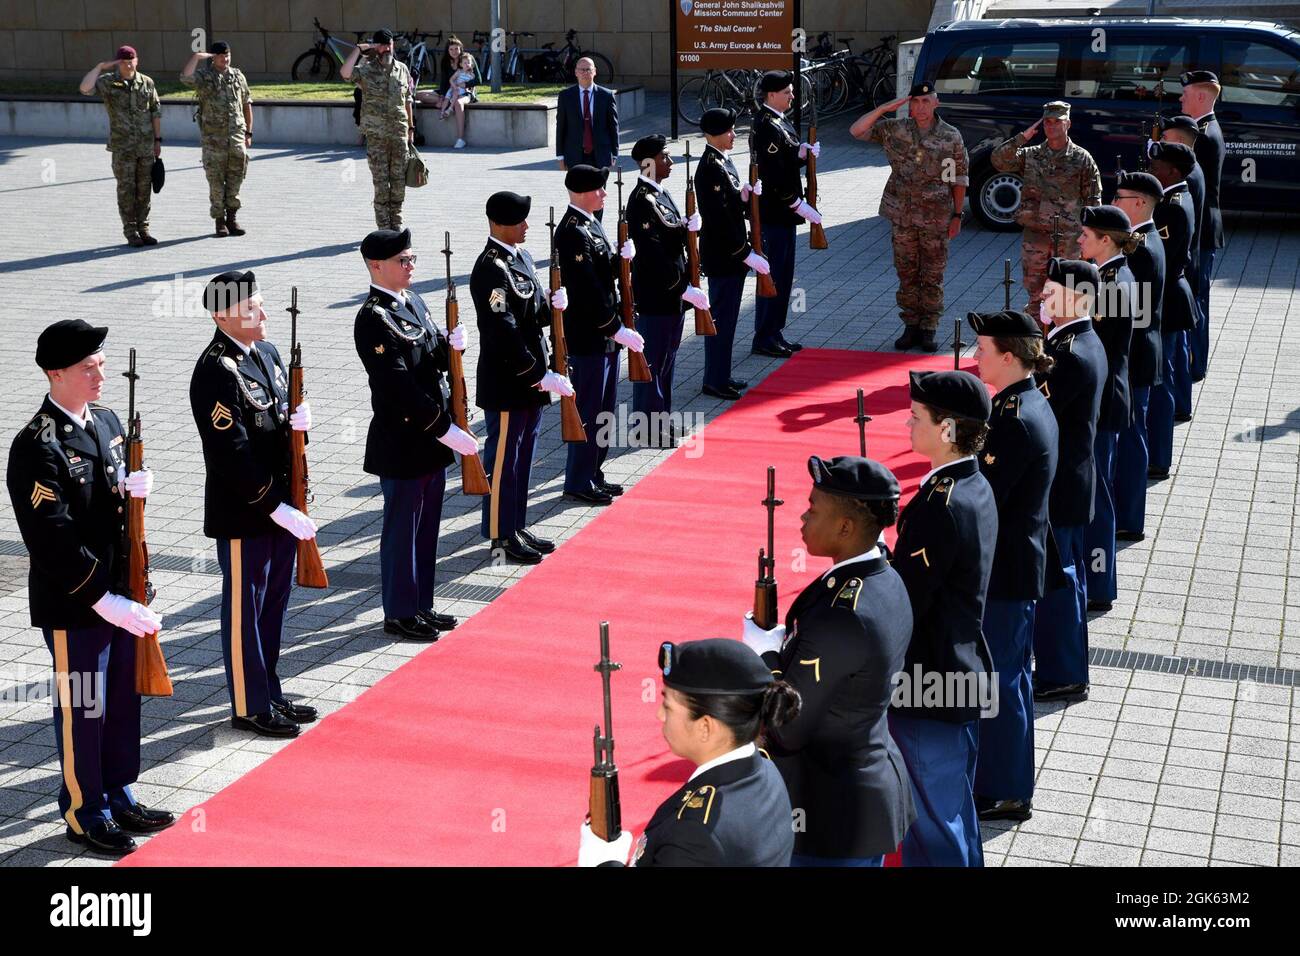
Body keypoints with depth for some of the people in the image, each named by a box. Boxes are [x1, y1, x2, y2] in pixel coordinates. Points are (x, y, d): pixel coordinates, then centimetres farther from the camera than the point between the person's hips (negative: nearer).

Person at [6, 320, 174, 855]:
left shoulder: (106, 421, 6)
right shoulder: (37, 447, -20)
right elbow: (55, 543, -23)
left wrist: (134, 489, -6)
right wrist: (107, 602, -24)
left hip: (121, 593, 8)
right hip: (73, 605, -8)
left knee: (124, 697, 18)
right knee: (82, 709, 6)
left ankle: (118, 795, 34)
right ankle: (83, 813, 22)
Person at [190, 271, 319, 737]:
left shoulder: (267, 353, 8)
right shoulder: (217, 372, -20)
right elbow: (232, 455, -23)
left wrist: (298, 418, 1)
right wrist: (275, 507, -21)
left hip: (280, 506, 9)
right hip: (242, 513, -9)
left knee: (273, 603, 18)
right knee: (245, 608, 4)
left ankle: (269, 694, 31)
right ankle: (249, 708, 16)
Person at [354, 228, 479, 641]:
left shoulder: (412, 300, 10)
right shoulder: (374, 319, -19)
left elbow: (434, 358, 15)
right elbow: (400, 388, -24)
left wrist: (451, 344, -8)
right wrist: (446, 429, -22)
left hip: (432, 438, 9)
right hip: (402, 443, -9)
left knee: (426, 527, 16)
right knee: (402, 530, 4)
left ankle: (420, 605, 28)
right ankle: (400, 613, 16)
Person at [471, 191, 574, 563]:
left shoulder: (521, 256, 10)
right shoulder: (492, 269, -20)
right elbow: (504, 333, -25)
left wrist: (552, 304, -3)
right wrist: (541, 375, -22)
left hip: (530, 379, 9)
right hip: (506, 383, -9)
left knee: (523, 456, 17)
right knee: (503, 459, 1)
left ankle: (518, 528, 28)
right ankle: (501, 537, 11)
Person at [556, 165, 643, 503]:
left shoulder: (590, 223, 11)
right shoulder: (573, 232, -20)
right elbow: (588, 290, -23)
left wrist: (622, 257, 3)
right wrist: (617, 329, -21)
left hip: (605, 335, 10)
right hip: (587, 337, -10)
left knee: (604, 409, 17)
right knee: (588, 411, -1)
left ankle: (594, 474, 28)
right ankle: (579, 484, 9)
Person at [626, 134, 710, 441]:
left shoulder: (661, 193, 12)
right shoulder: (642, 200, -19)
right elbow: (654, 254, -23)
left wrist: (688, 227, 0)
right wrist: (684, 288, -21)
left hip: (672, 292, 10)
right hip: (655, 296, -10)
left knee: (666, 358, 17)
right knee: (652, 361, -1)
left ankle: (662, 419, 28)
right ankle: (650, 428, 8)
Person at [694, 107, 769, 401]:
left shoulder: (724, 161, 11)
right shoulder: (711, 167, -19)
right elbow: (719, 218, -23)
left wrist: (745, 195, -2)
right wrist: (747, 253, -21)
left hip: (731, 254, 10)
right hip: (722, 255, -10)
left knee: (726, 316, 16)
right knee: (722, 318, -2)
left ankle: (721, 376, 25)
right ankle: (715, 381, 6)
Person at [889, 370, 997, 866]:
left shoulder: (941, 506, -26)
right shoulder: (975, 487, 4)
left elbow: (902, 605, -23)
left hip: (930, 688, -9)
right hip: (962, 677, 9)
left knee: (934, 825, 5)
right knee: (954, 813, 23)